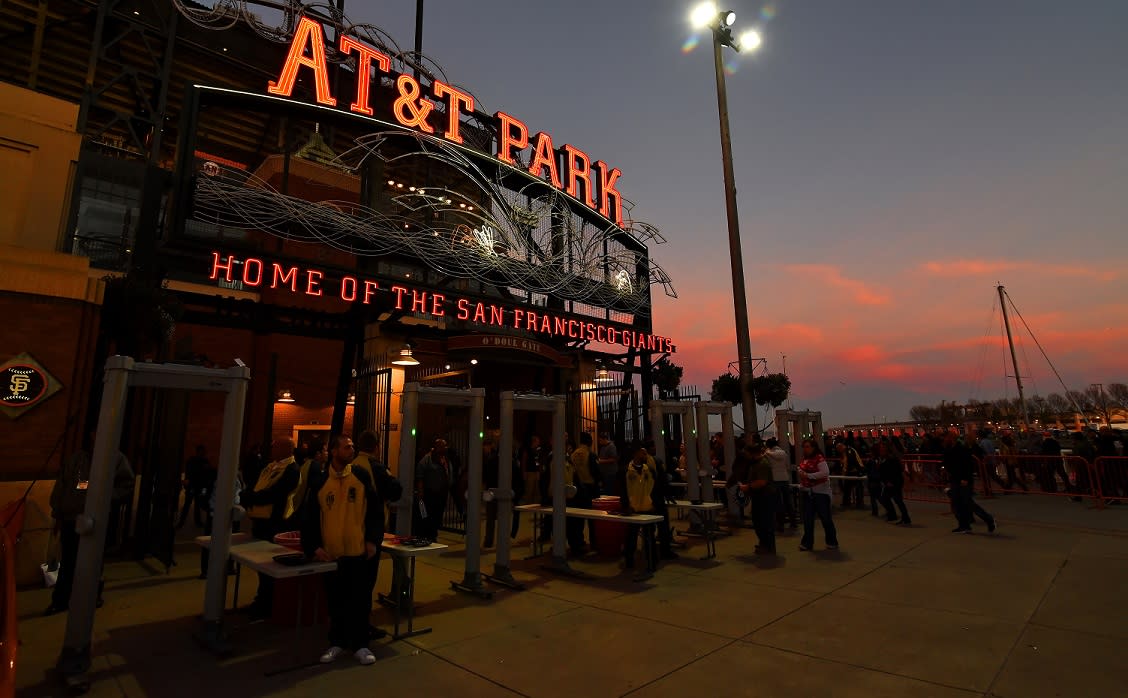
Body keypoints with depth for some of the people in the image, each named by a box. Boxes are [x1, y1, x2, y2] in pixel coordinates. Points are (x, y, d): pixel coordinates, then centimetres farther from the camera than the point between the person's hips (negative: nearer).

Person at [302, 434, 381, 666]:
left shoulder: (362, 476, -3)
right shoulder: (320, 483, 0)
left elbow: (376, 509, -1)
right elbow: (311, 517, 6)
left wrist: (373, 540, -6)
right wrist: (313, 546, -4)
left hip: (359, 551, -1)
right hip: (332, 553, 1)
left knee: (360, 600, 7)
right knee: (336, 602, 13)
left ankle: (360, 644, 22)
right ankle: (337, 643, 31)